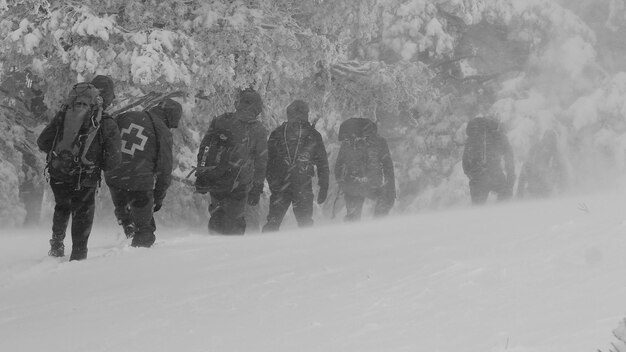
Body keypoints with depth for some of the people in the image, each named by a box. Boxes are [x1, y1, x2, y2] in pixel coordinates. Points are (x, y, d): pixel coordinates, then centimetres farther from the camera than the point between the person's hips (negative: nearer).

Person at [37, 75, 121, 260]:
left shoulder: (64, 113, 4)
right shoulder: (108, 125, -4)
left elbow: (42, 141, 4)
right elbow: (113, 161, -7)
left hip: (57, 175, 3)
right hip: (84, 181, -3)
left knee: (62, 207, 30)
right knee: (83, 214, 17)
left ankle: (57, 242, 24)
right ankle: (78, 254, 19)